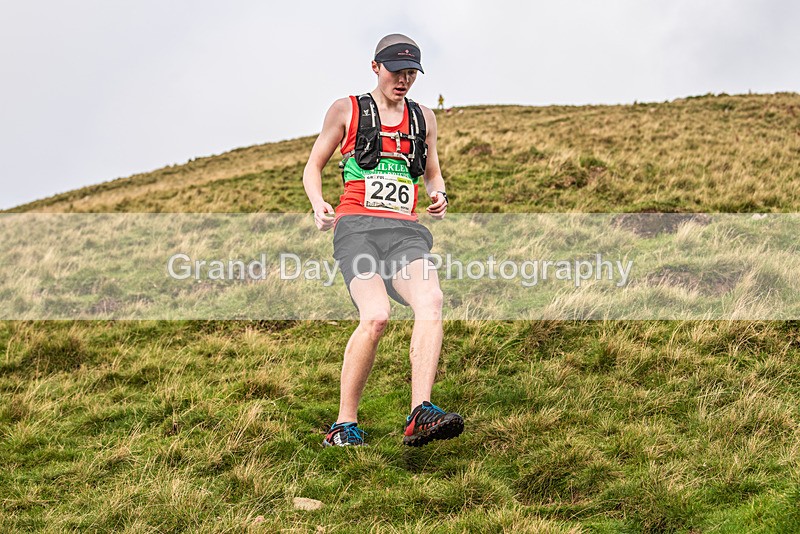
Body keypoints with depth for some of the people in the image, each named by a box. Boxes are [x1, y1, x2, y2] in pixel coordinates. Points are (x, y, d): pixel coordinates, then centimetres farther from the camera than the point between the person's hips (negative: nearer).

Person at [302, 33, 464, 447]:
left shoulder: (423, 118, 22)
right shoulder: (346, 110, 13)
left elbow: (433, 174, 33)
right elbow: (312, 167, 17)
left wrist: (439, 195, 9)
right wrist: (318, 205, -4)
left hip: (405, 231, 3)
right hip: (357, 227, -3)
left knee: (431, 300, -30)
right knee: (375, 316, -29)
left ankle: (420, 416, -39)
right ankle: (345, 425, -16)